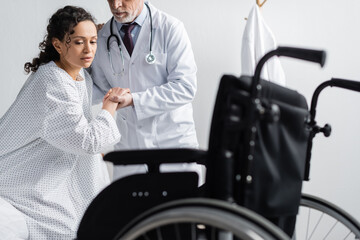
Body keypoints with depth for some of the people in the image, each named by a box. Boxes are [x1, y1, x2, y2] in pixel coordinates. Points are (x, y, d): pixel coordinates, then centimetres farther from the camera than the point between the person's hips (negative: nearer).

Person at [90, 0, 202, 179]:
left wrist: (134, 100, -25)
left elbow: (185, 87, -17)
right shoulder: (103, 37, 2)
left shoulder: (170, 28, -10)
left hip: (173, 140, -2)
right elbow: (100, 89, 10)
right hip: (129, 143, 3)